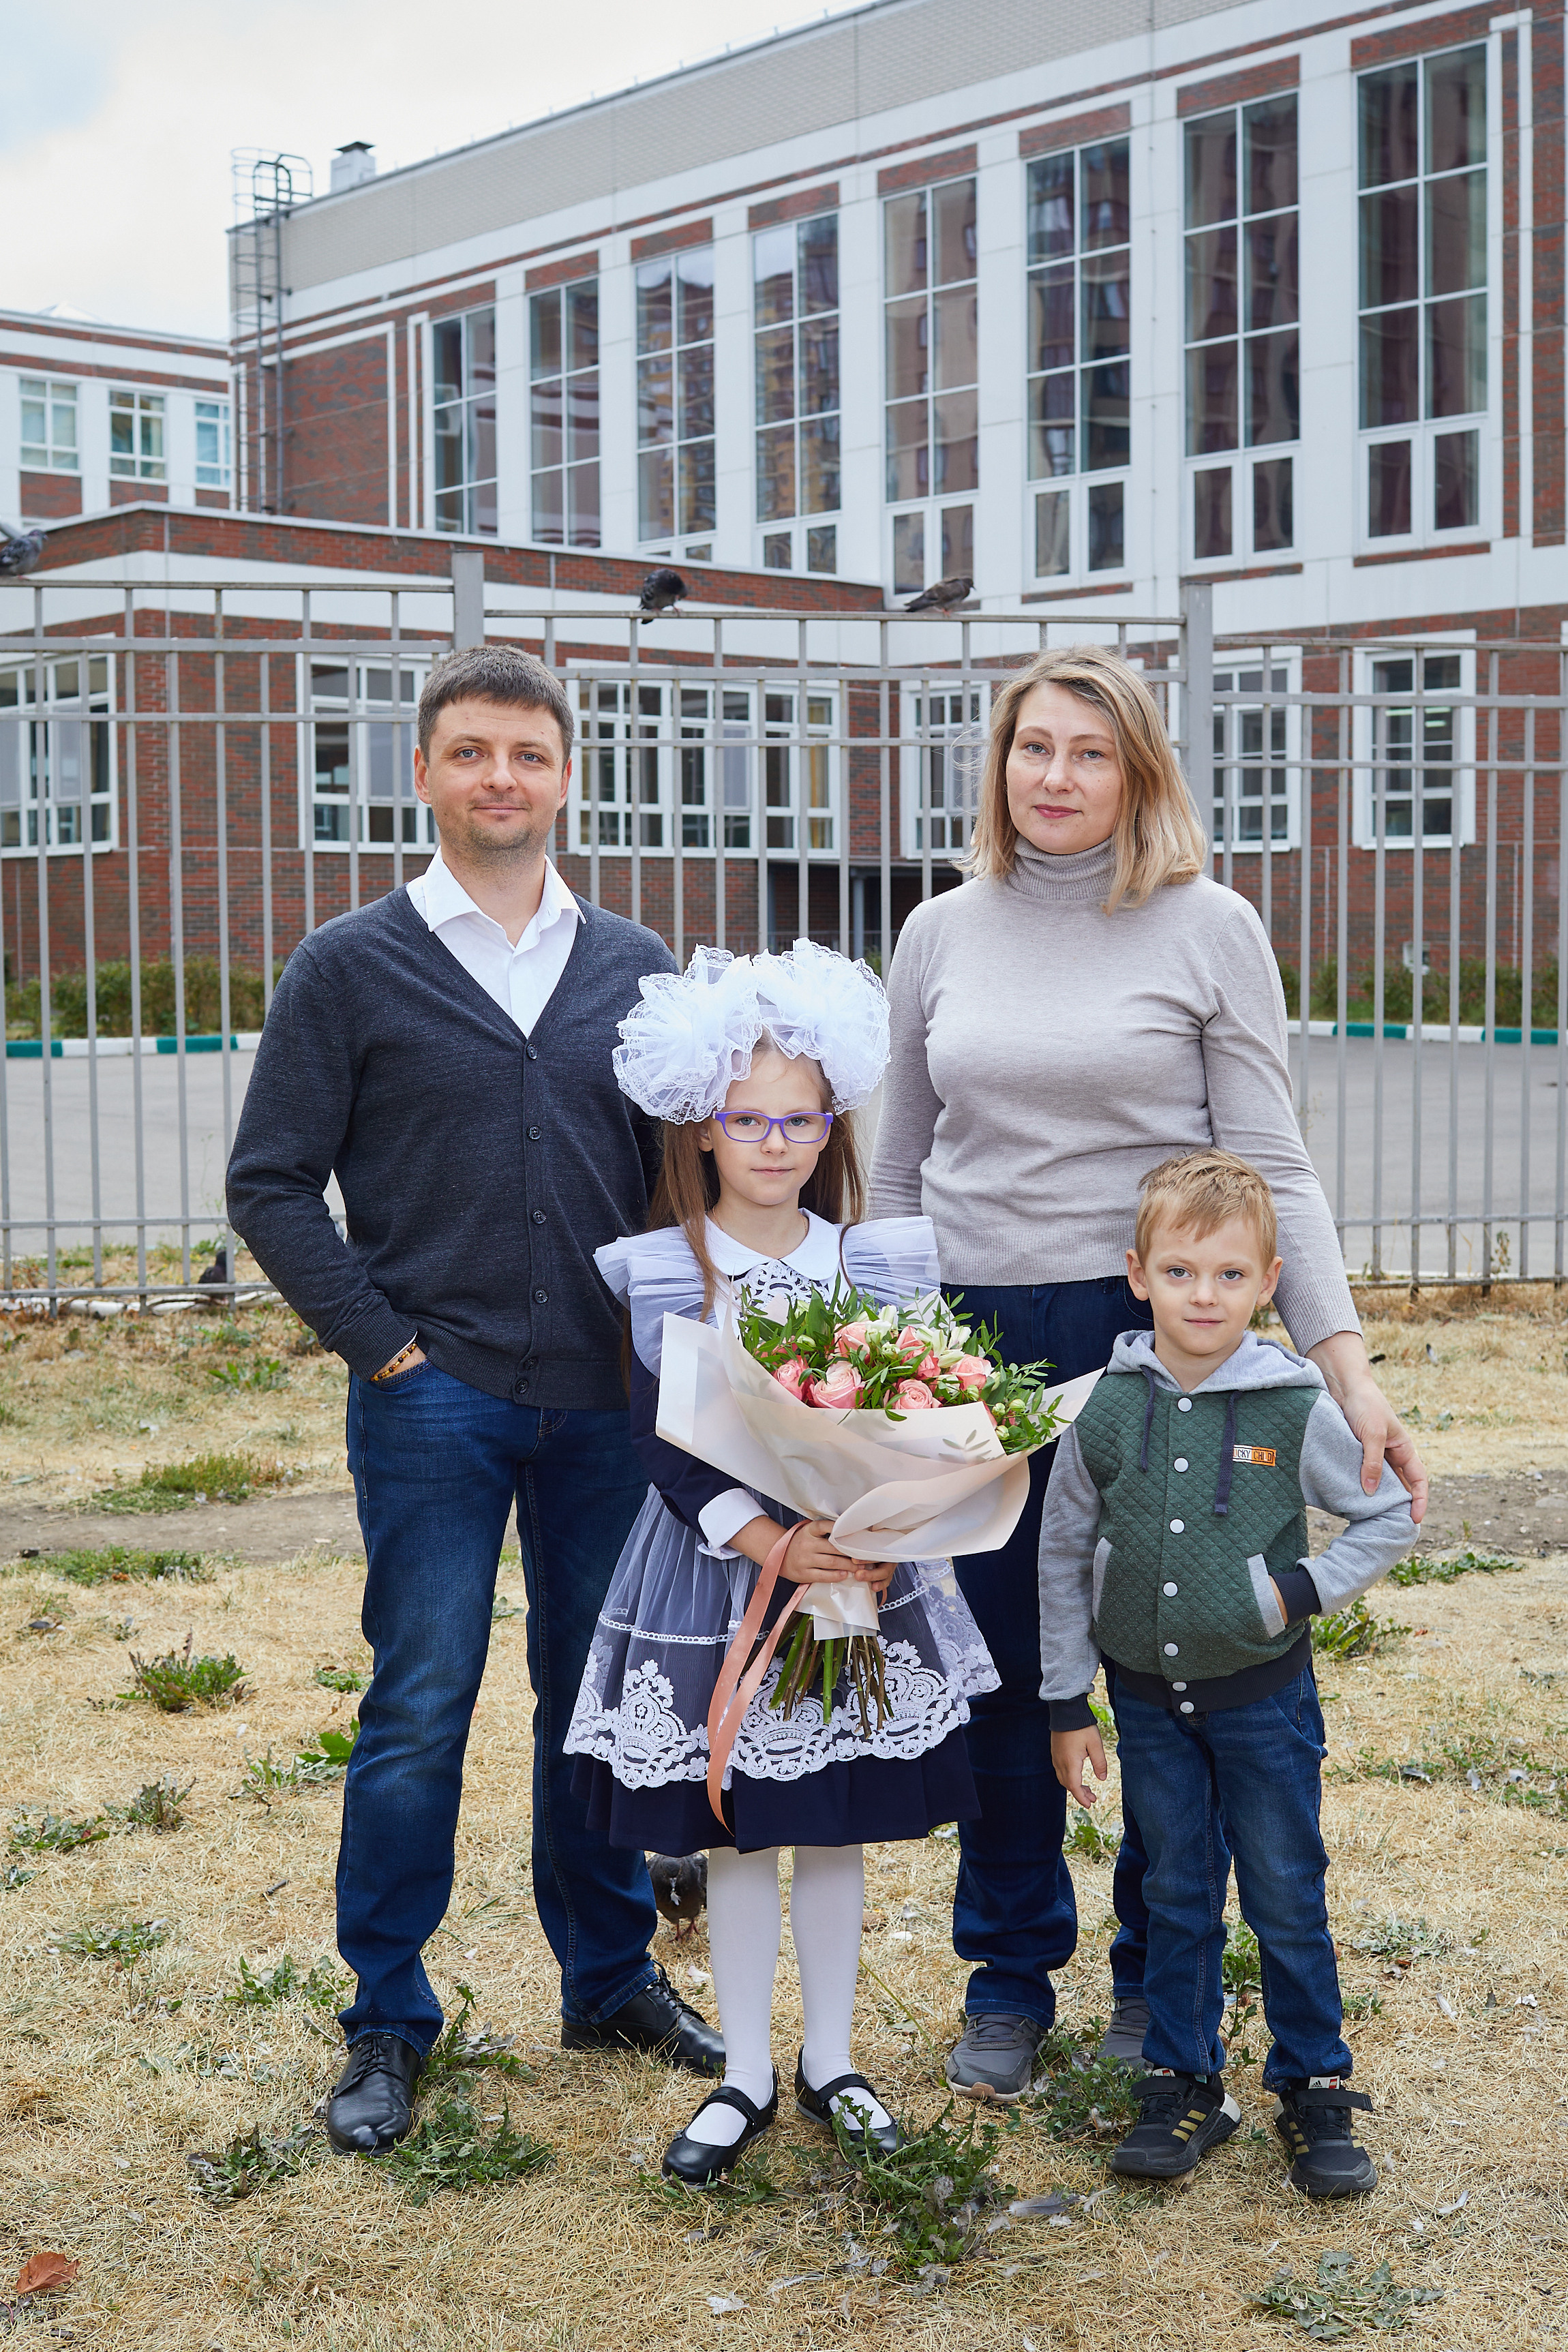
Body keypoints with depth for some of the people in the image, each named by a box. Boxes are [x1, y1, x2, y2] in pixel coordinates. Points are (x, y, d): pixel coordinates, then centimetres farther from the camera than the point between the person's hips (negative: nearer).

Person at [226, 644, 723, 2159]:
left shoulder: (636, 968, 9)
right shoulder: (350, 968, 0)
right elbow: (271, 1184, -1)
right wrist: (380, 1342, -7)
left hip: (607, 1400, 3)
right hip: (435, 1399, -3)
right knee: (420, 1709, 1)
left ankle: (611, 1979, 27)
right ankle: (387, 2024, 15)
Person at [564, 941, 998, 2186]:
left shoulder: (881, 1263, -1)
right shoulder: (661, 1276, -8)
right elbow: (664, 1441, -12)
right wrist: (771, 1545, -21)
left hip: (862, 1569, 2)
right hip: (717, 1574, -2)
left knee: (839, 1826, 12)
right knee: (738, 1833, 9)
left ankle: (830, 2064, 29)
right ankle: (745, 2080, 24)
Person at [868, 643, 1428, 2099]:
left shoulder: (1208, 930, -1)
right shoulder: (942, 937, 8)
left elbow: (1270, 1166, -3)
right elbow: (897, 1172, 14)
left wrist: (1345, 1362, -11)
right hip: (976, 1340, 3)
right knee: (1000, 1673, 7)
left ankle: (1158, 1979, 25)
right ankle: (1009, 1979, 25)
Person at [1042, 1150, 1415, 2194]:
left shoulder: (1297, 1410, -13)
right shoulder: (1106, 1411, -7)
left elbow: (1392, 1518, 1)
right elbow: (1063, 1556, 2)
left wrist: (1302, 1589, -13)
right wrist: (1068, 1703, 4)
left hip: (1263, 1695, -2)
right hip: (1148, 1698, 2)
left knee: (1288, 1900, 7)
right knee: (1176, 1897, 13)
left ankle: (1315, 2088, 23)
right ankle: (1185, 2087, 27)